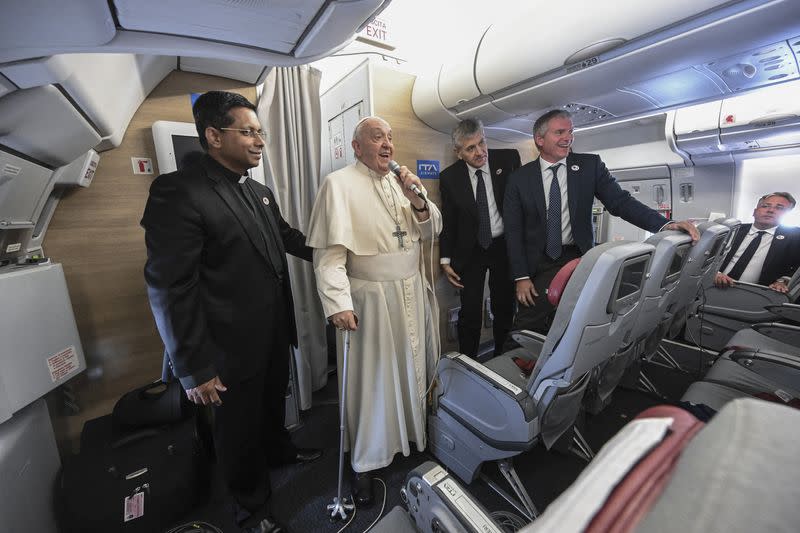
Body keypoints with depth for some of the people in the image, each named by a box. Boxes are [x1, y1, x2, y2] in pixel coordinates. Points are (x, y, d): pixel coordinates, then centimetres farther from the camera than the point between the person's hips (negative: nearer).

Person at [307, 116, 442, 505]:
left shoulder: (404, 181, 11)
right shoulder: (339, 184, -7)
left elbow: (431, 231, 10)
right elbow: (329, 252, -13)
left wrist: (418, 201, -6)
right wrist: (338, 303, -20)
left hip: (414, 292, 6)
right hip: (371, 299, -5)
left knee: (415, 368, 19)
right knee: (372, 378, 7)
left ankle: (417, 431, 45)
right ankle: (365, 461, 30)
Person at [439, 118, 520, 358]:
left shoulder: (508, 159, -5)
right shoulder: (449, 177, -5)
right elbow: (447, 221, 1)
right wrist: (445, 260, -2)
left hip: (504, 246, 1)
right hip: (469, 251, 0)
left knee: (504, 308, 12)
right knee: (470, 313, 2)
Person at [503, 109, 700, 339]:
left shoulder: (590, 165, 3)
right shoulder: (520, 178, -2)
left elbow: (620, 201, -3)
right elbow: (513, 231, -4)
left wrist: (666, 224, -20)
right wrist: (521, 277, -9)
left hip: (579, 260, 2)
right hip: (538, 265, -1)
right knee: (526, 327, 0)